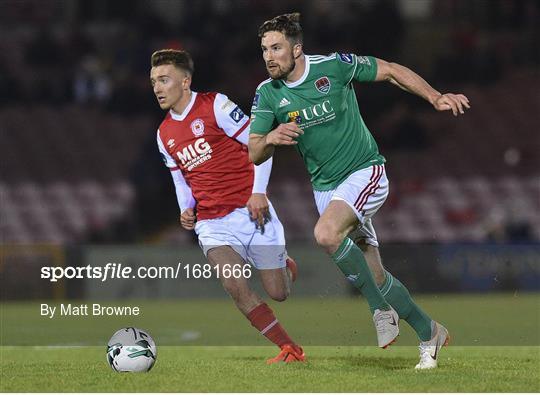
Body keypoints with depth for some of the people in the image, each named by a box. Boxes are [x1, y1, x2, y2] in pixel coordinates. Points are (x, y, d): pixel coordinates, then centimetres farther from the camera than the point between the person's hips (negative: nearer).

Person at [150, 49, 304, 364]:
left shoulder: (214, 106, -7)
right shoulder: (164, 134, 11)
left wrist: (258, 192, -16)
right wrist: (186, 210, 3)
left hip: (250, 212, -4)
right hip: (212, 222, 4)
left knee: (278, 293, -1)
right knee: (235, 286, -20)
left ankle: (286, 267, 38)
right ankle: (291, 350, -8)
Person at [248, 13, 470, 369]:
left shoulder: (334, 66, -13)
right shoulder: (267, 94, -3)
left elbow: (391, 71, -2)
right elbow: (253, 155, -3)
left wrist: (436, 98, -12)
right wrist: (271, 138, -26)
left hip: (365, 171, -5)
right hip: (325, 187, 5)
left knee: (326, 233, -31)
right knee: (374, 275, 7)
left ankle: (381, 309, -15)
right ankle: (430, 333, 27)